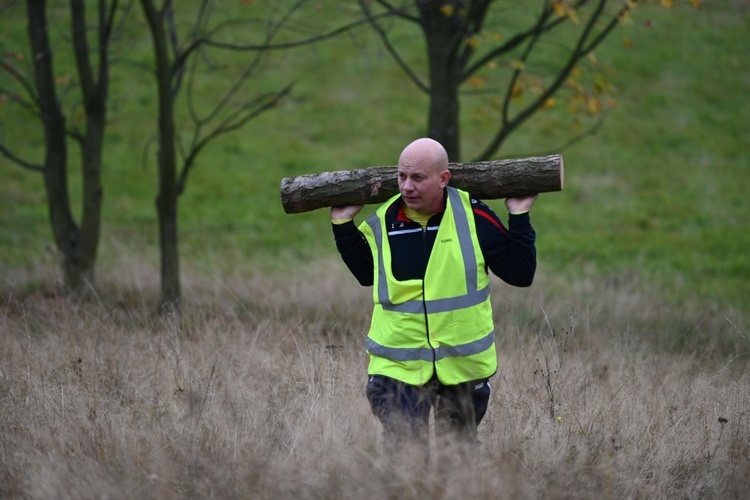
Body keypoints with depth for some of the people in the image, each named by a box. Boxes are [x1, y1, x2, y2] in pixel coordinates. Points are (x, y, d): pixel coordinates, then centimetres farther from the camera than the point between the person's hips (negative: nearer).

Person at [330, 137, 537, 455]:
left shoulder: (473, 217, -7)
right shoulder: (383, 222, -2)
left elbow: (521, 274, -2)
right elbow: (366, 273, 17)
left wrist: (519, 217, -5)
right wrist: (343, 224, 10)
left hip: (464, 364, 0)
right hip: (399, 365, 0)